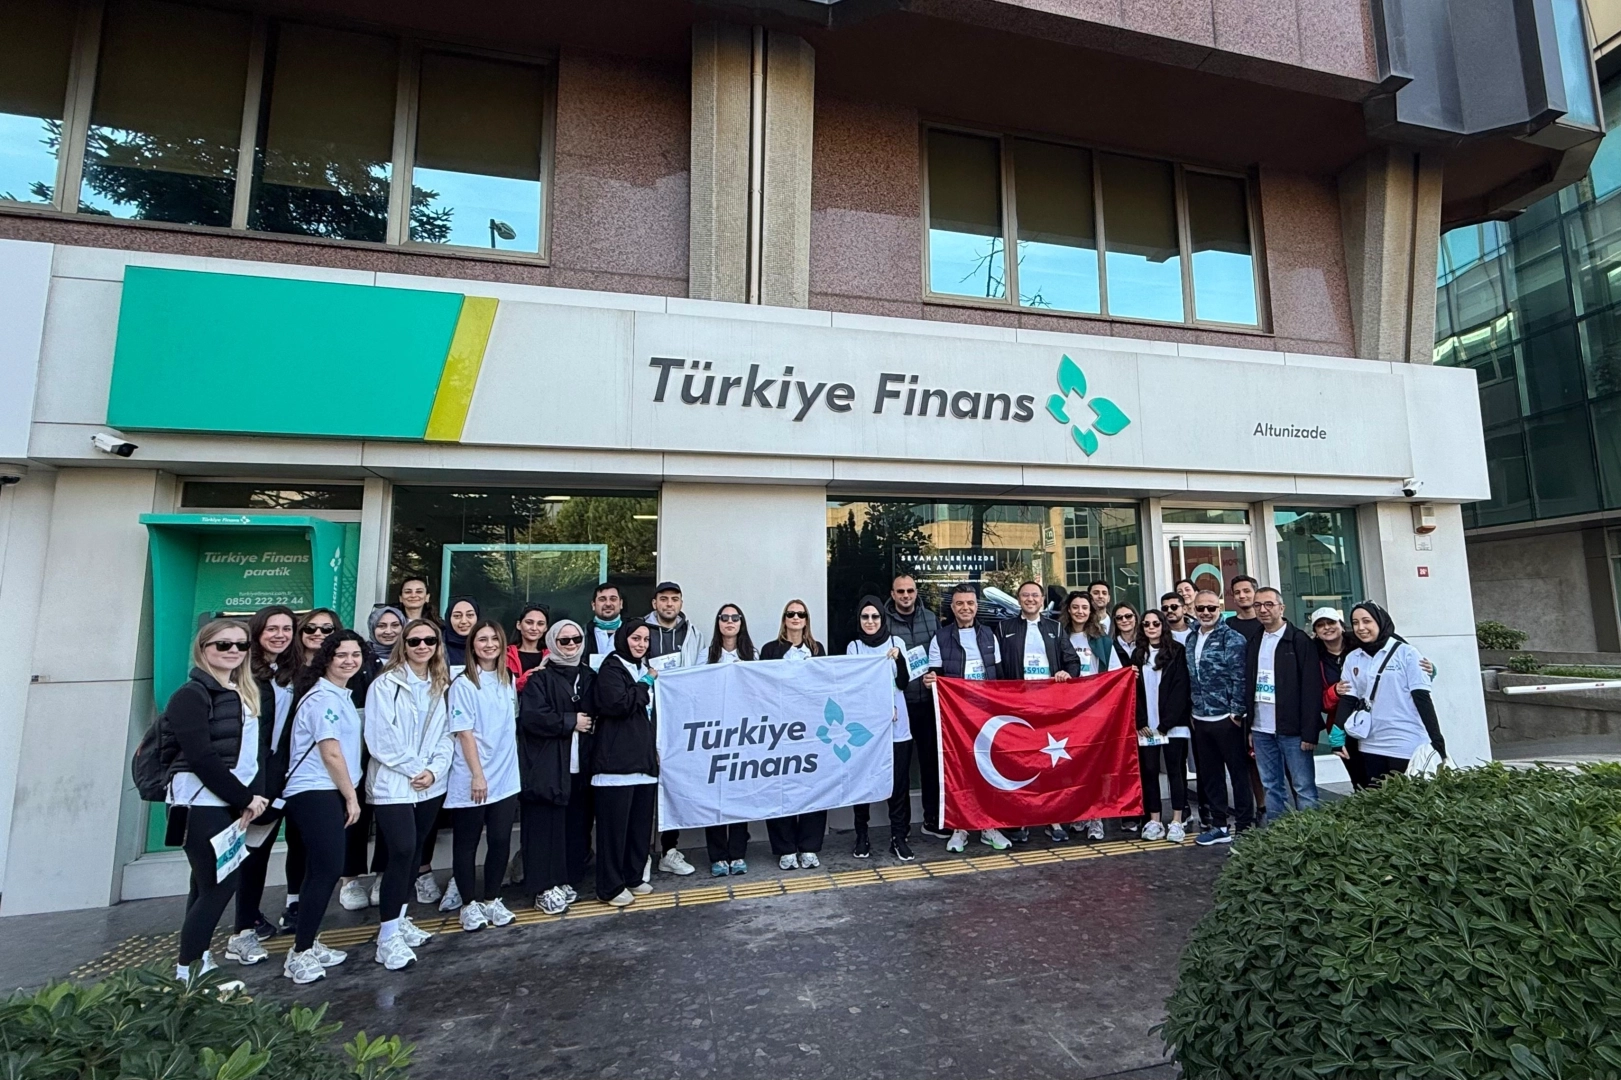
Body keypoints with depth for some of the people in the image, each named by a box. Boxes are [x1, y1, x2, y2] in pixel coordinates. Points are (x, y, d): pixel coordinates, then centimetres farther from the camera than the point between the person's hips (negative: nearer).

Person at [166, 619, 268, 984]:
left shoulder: (247, 694, 11)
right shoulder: (191, 694, -10)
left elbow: (257, 749, 7)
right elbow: (202, 758, -16)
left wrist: (254, 795, -8)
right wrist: (245, 798, -13)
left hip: (233, 802, 7)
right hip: (201, 804, -7)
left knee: (208, 885, 14)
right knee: (219, 884, -6)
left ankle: (198, 961, 24)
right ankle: (187, 972, 8)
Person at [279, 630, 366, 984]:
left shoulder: (341, 695, 14)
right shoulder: (323, 697, -15)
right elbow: (331, 753, -16)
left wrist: (349, 795, 14)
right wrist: (352, 797, -10)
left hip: (330, 793, 10)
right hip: (316, 794, -10)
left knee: (324, 870, 14)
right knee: (325, 870, -8)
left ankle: (307, 944, 25)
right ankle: (299, 955, 2)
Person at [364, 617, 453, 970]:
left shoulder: (441, 686, 8)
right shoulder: (385, 684, -8)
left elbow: (445, 735, 7)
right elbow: (380, 739, -12)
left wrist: (434, 770, -8)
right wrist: (414, 770, -12)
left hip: (431, 785, 5)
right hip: (392, 784, -5)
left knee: (413, 853, 13)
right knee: (402, 852, -12)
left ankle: (399, 919, 28)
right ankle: (388, 935, -3)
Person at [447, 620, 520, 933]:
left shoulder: (509, 681, 7)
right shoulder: (463, 684, -10)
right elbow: (464, 733, -13)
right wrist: (477, 775, -16)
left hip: (505, 778, 5)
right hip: (471, 780, -5)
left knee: (500, 841, 9)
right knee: (467, 843, 9)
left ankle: (492, 900, 26)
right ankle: (469, 904, 24)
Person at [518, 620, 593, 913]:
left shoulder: (589, 676, 13)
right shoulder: (541, 677, -4)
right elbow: (531, 716, -16)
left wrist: (589, 725, -2)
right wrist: (571, 722, -12)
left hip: (580, 765, 5)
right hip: (546, 765, -5)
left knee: (574, 826, 8)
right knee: (547, 826, -1)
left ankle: (564, 880, 22)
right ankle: (544, 888, 10)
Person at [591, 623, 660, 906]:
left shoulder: (644, 668, 18)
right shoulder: (611, 668, -6)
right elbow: (618, 703, -23)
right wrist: (645, 684, -10)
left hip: (644, 758, 8)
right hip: (617, 759, -8)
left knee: (641, 822, 11)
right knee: (614, 823, -1)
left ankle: (634, 877, 24)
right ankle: (611, 886, 10)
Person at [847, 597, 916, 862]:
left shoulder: (896, 642, 4)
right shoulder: (854, 647, 1)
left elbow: (903, 683, -2)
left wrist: (899, 658, -19)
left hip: (897, 725, 1)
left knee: (899, 782, 2)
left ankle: (899, 837, 14)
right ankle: (862, 837, 18)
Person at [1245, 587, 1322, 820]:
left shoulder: (1299, 640, -5)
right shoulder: (1254, 643, 12)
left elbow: (1312, 689, -10)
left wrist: (1310, 731, -15)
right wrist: (1249, 727, 11)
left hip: (1292, 729, -6)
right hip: (1261, 729, 6)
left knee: (1304, 788, 1)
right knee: (1271, 787, 12)